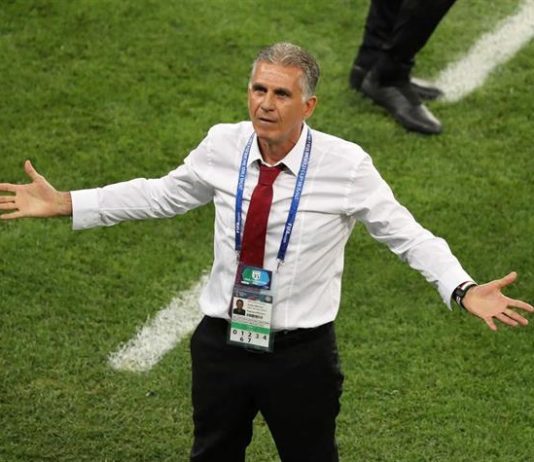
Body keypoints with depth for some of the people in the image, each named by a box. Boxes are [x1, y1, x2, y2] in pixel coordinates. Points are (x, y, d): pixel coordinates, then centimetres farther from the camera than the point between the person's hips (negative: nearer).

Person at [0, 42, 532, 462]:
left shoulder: (345, 165, -16)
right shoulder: (222, 145, -6)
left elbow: (407, 234, -11)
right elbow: (165, 194, 9)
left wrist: (463, 290, -27)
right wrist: (65, 204, 6)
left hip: (302, 356, -3)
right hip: (221, 346, 3)